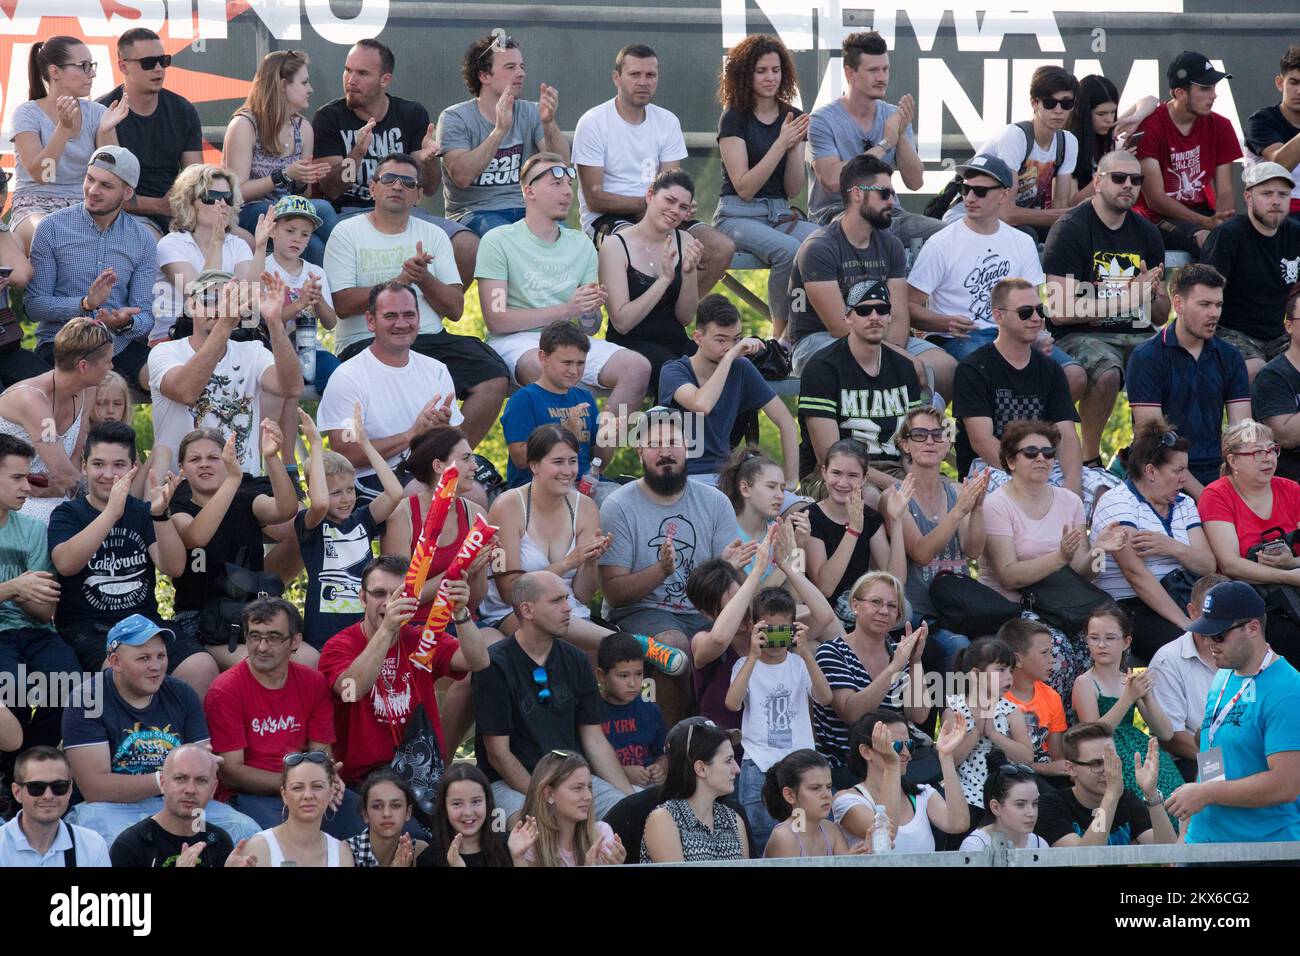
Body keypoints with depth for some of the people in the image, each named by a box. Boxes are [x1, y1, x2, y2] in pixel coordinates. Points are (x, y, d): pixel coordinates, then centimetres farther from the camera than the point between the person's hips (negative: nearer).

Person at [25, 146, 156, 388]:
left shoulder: (143, 239, 7)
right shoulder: (52, 228, -2)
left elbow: (144, 315, 5)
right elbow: (34, 305, -5)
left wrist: (127, 323, -20)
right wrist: (84, 305, -22)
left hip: (120, 342, 4)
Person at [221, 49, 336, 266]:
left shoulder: (302, 129, 13)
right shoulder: (244, 125, -7)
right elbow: (237, 191, -12)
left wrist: (305, 179, -4)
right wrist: (284, 176, -20)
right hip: (247, 214, -6)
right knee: (322, 210, -30)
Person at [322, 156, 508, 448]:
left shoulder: (433, 236, 17)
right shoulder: (347, 233, 6)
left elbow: (455, 309, 9)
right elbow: (341, 304, -7)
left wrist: (423, 278, -8)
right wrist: (399, 281, -12)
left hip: (430, 337, 5)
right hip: (365, 342, -5)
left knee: (493, 379, -19)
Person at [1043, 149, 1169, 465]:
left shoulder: (1146, 233, 14)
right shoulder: (1070, 228, -5)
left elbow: (1161, 317, 19)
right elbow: (1060, 311, -14)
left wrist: (1150, 295, -6)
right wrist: (1126, 297, -15)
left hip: (1136, 335, 6)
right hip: (1080, 335, -6)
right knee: (1107, 373, -38)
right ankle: (1090, 459, -16)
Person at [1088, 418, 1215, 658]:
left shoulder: (1184, 504, 18)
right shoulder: (1117, 503, -5)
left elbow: (1208, 566, 7)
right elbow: (1136, 574, -17)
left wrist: (1173, 548, -15)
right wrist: (1184, 623, -24)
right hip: (1128, 609, -6)